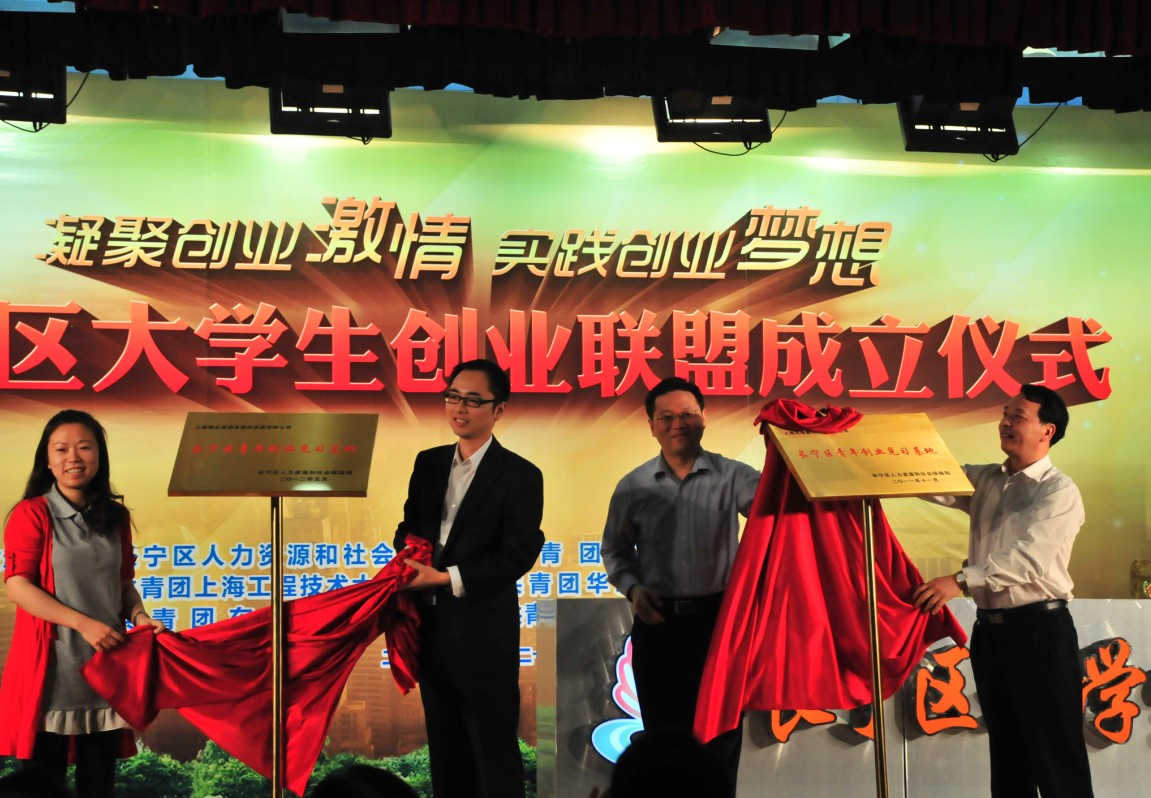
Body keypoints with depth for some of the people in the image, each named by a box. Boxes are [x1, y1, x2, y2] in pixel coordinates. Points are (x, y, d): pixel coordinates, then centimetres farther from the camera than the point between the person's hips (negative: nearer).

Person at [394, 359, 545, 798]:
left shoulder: (520, 475, -8)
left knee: (494, 750, 2)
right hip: (431, 629, 6)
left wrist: (447, 578, -18)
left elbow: (518, 554, -14)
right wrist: (410, 556, -5)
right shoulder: (428, 463, 10)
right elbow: (409, 525, 18)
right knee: (445, 748, 15)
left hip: (484, 634, -6)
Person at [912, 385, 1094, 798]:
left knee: (1055, 750, -3)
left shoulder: (1059, 492, -9)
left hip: (1039, 628, -7)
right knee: (1007, 747, 15)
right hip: (990, 628, 7)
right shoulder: (985, 480, 12)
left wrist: (961, 580, -28)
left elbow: (1028, 559, -20)